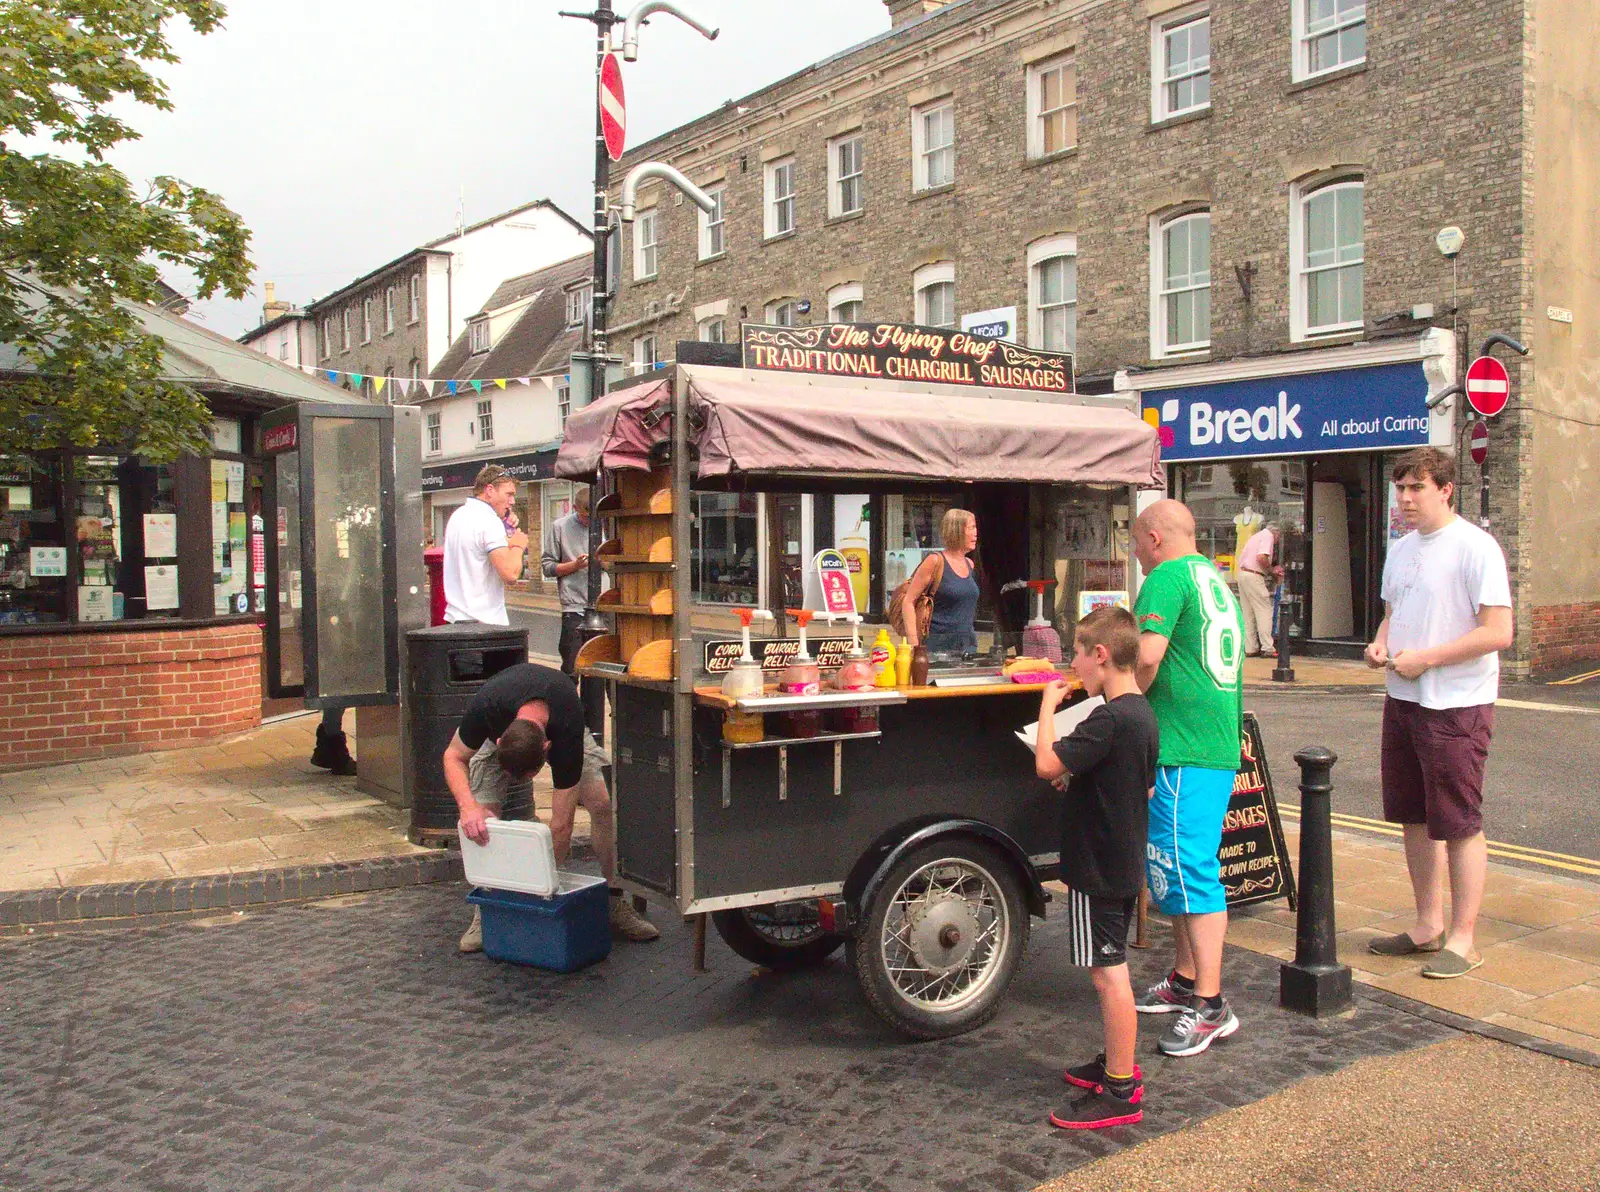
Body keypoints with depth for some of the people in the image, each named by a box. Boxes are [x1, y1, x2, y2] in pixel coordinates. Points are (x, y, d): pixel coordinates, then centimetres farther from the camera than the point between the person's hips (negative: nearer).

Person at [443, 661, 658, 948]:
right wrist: (468, 806, -42)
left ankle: (614, 902, -4)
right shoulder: (486, 706, -43)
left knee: (601, 803, -17)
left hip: (559, 726, -1)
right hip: (498, 728, 1)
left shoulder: (568, 731, -43)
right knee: (483, 815, -19)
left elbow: (562, 822, -36)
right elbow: (454, 757, -23)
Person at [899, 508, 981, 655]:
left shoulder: (970, 564, 13)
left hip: (968, 644, 7)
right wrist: (913, 642, -19)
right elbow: (909, 601, -12)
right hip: (940, 645, -7)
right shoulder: (936, 561, -9)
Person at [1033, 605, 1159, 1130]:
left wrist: (1048, 705, -15)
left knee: (1108, 973, -2)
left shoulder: (1109, 720, -23)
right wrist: (1079, 777, 10)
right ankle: (1117, 1062, 34)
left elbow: (1046, 763, -28)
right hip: (1124, 864, 10)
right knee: (1111, 970, 21)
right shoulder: (1141, 714, 9)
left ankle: (1120, 1092, 5)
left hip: (1098, 866, -10)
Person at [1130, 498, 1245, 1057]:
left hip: (1182, 749, -10)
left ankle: (1210, 1006, -3)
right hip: (1221, 745, 10)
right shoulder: (1216, 580, 20)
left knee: (1187, 869, -7)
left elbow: (1147, 656, -22)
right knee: (1176, 863, 18)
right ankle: (1184, 982, 28)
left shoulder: (1167, 578, -10)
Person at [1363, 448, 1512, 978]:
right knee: (1415, 818, 15)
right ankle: (1428, 925, 28)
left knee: (1459, 824, 1)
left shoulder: (1475, 547, -13)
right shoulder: (1401, 549, 11)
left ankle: (1462, 940, 12)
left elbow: (1499, 633, -19)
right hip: (1402, 700, 8)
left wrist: (1424, 658, -19)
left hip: (1457, 706, -8)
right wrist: (1380, 644, 1)